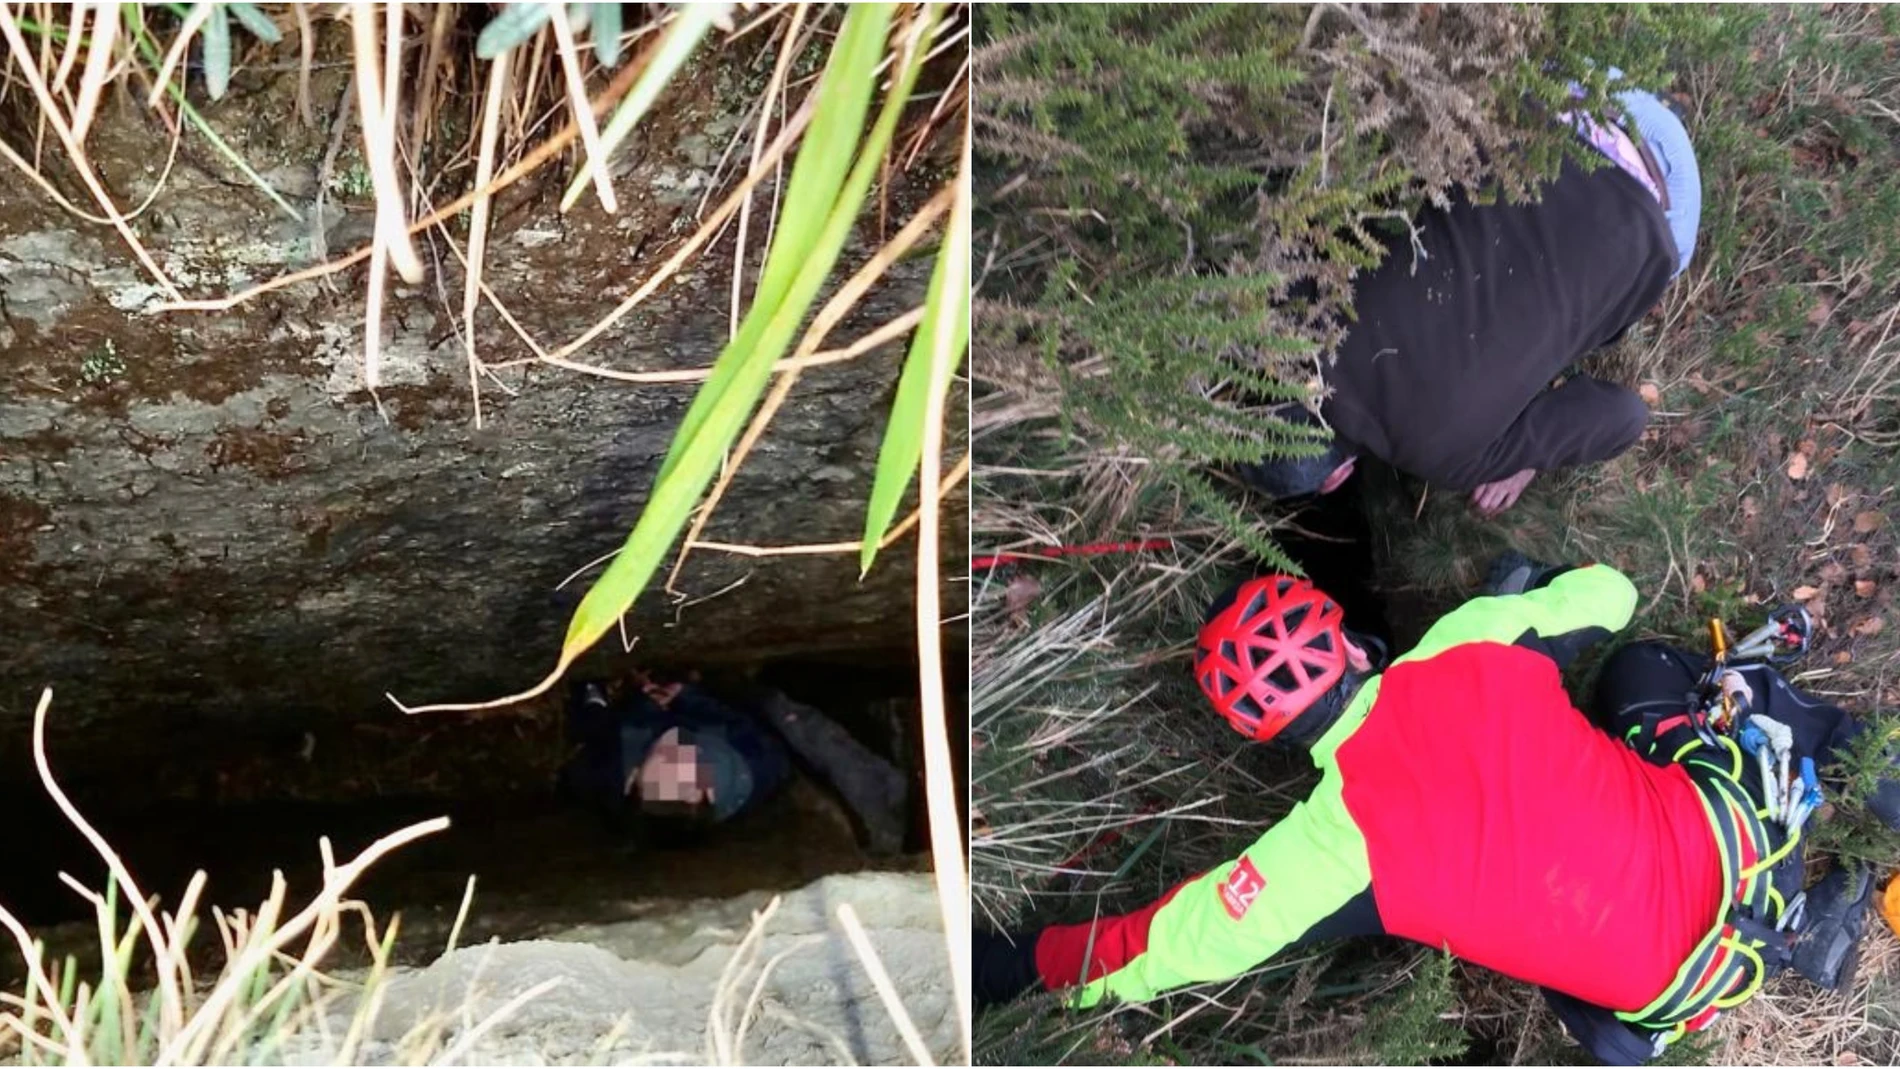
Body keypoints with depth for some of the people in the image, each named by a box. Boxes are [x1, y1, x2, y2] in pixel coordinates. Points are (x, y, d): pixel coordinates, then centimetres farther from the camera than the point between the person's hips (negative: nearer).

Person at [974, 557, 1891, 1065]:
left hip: (1676, 979, -3)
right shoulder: (1468, 648, -10)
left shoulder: (1337, 842, -17)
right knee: (1641, 665, 27)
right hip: (1737, 823, 3)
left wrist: (1012, 962, 1)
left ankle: (1786, 940, 15)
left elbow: (1177, 945, -11)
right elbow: (1610, 594, 7)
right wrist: (1533, 592, 29)